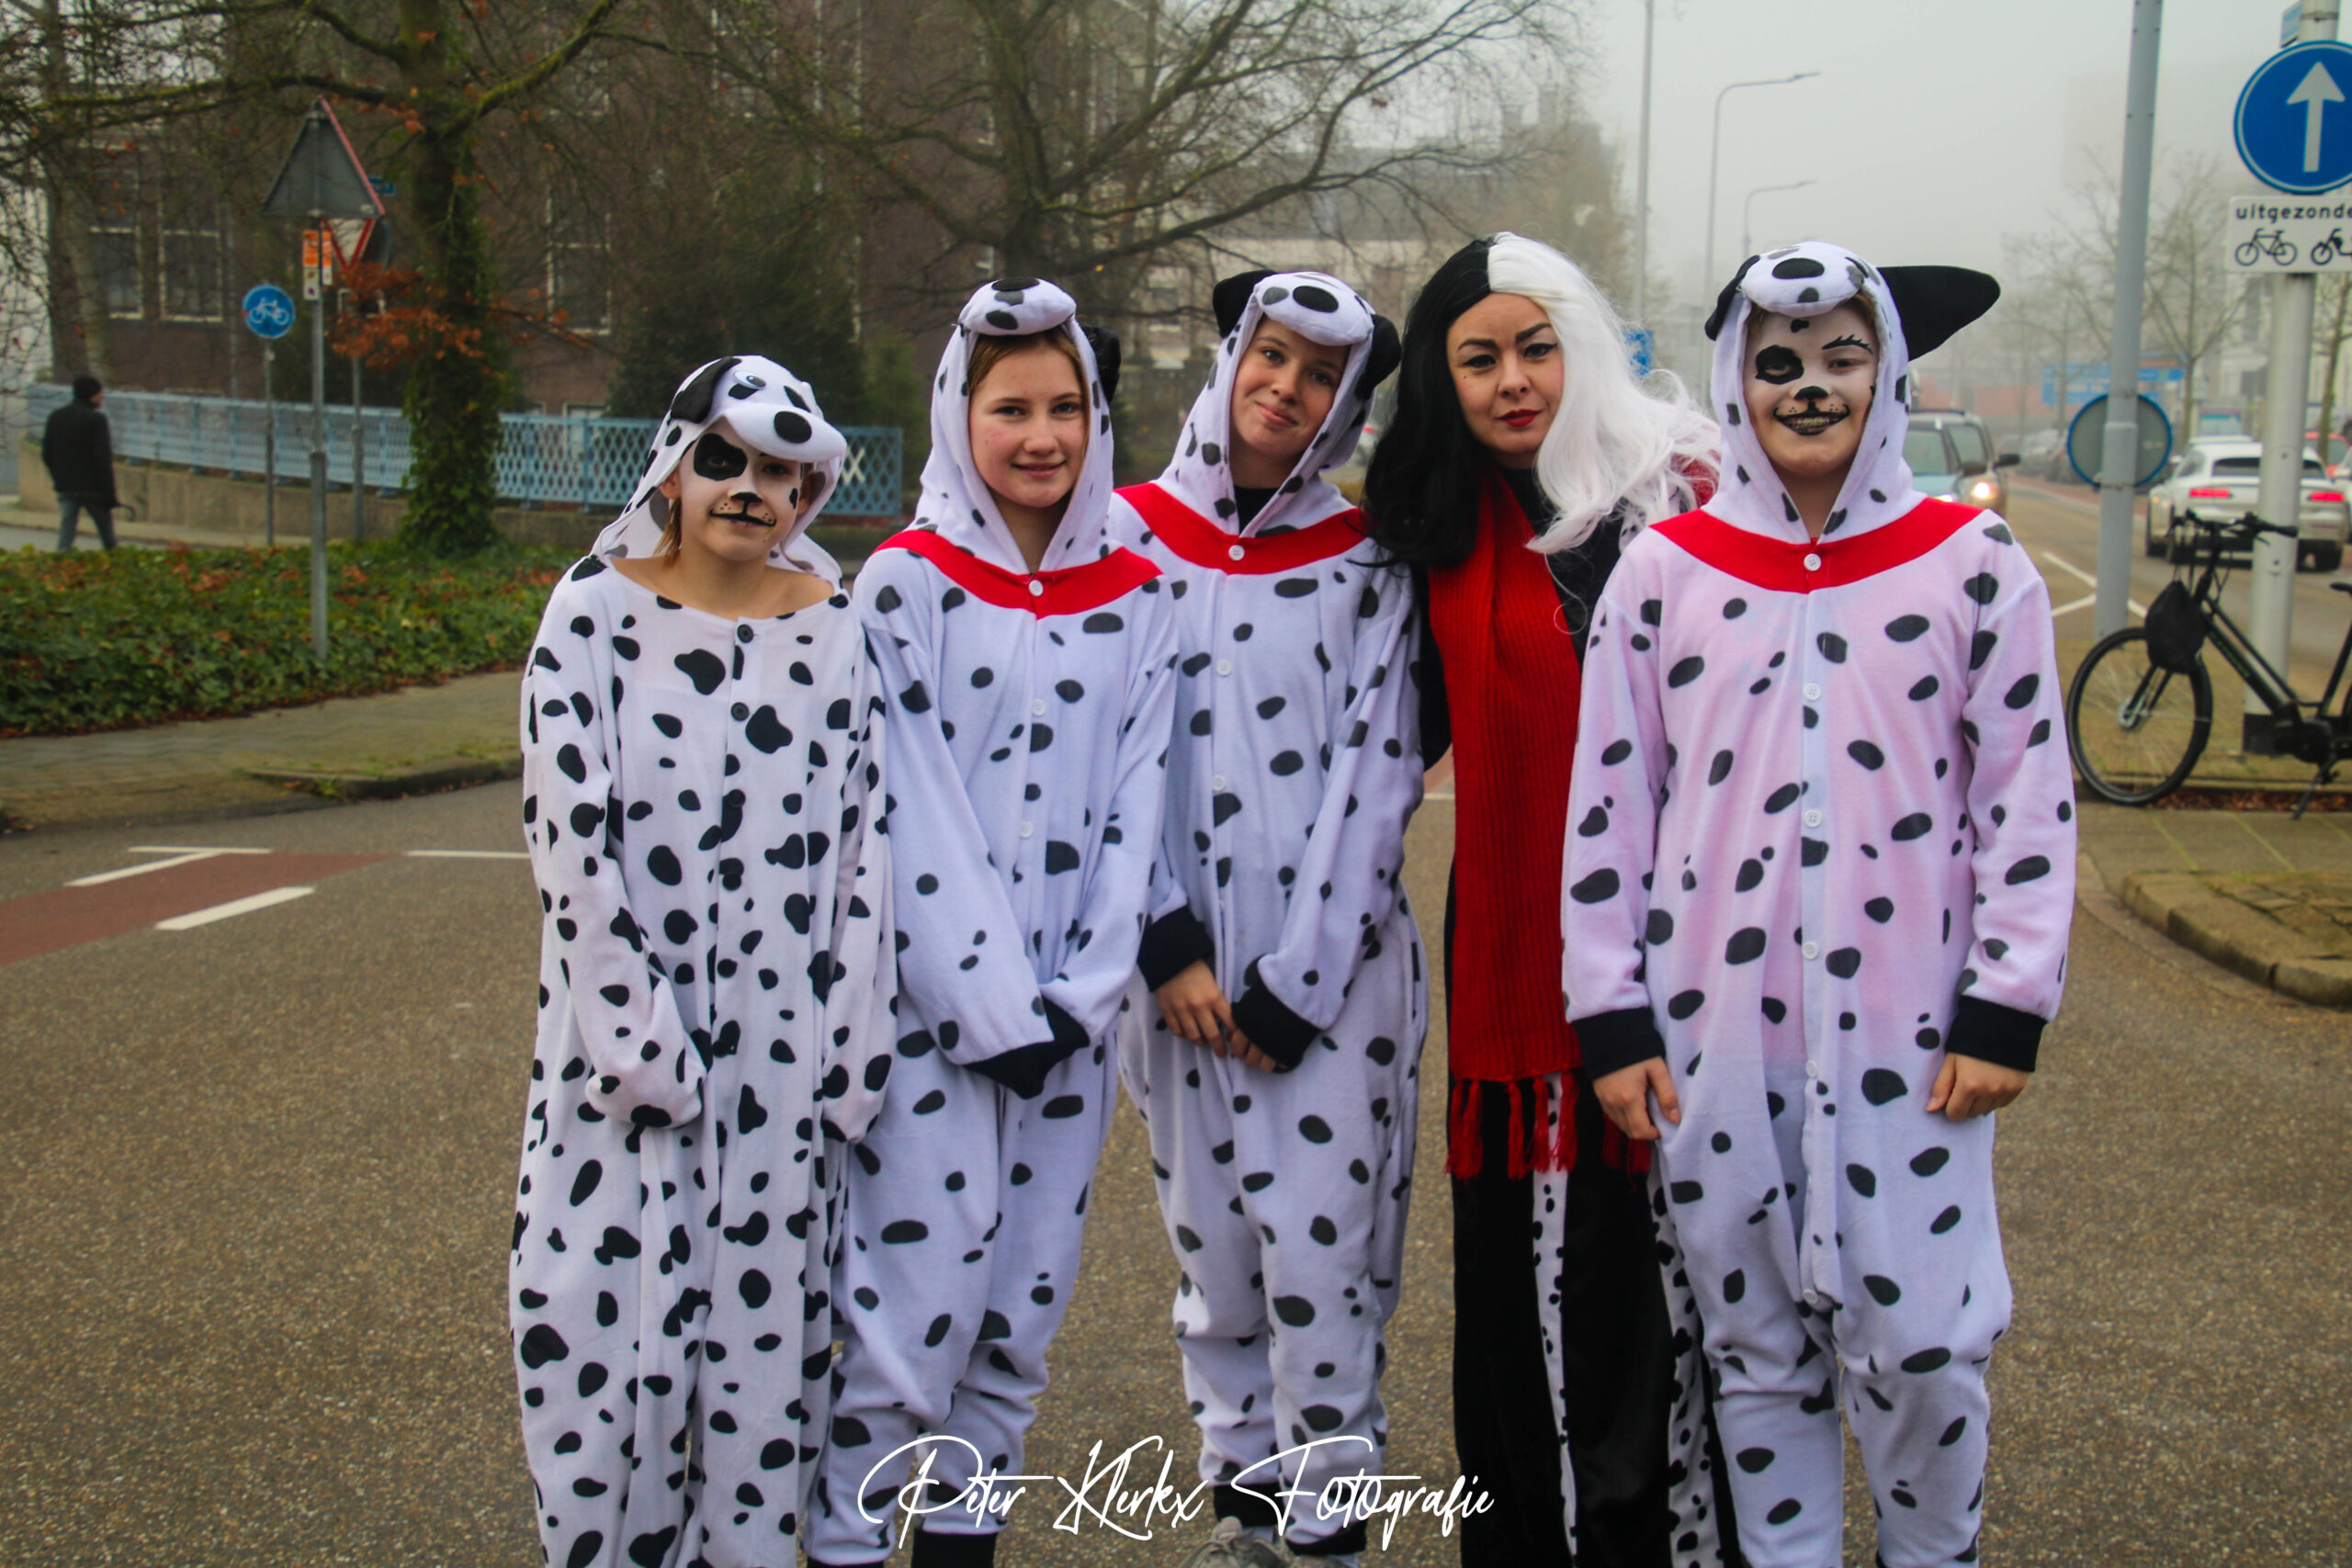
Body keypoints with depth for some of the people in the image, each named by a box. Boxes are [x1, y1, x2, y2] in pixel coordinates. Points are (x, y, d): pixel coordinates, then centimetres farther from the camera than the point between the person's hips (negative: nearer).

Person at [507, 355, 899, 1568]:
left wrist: (853, 1039, -1)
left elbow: (866, 829, 5)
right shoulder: (595, 615, -3)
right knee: (609, 1302, 0)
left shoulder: (832, 621, 6)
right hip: (627, 1027, -2)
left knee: (768, 1306, 8)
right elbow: (571, 839, -9)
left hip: (787, 1041, 2)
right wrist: (640, 1038, -13)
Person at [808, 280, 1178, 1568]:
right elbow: (909, 817, -9)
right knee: (916, 1296, -5)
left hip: (1072, 1012, 4)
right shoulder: (907, 584, -4)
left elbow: (1136, 807, 4)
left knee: (1026, 1300, 11)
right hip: (933, 1003, -4)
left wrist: (1082, 999, -5)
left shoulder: (1135, 596, 8)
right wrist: (993, 1006, -13)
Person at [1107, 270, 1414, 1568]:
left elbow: (1376, 777, -4)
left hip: (1332, 965, -2)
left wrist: (1297, 981, -10)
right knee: (1207, 1239, 11)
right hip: (1183, 960, 2)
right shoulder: (1133, 534, 4)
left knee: (1320, 1244, -3)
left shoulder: (1363, 560, 1)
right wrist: (1168, 948, -6)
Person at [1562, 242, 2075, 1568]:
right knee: (1757, 1342, 12)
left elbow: (2030, 804, 2)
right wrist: (1611, 1021, 1)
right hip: (1714, 1030, 1)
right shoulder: (1663, 572, 3)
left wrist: (2006, 1012, -3)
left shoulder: (1976, 564, 1)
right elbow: (1606, 806, 4)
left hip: (1909, 1033, -1)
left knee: (1917, 1341, 2)